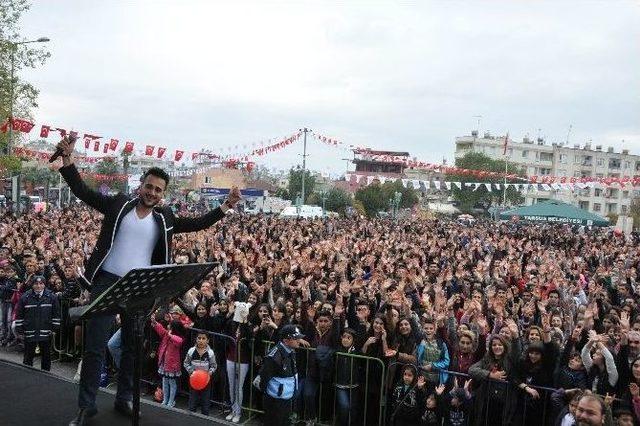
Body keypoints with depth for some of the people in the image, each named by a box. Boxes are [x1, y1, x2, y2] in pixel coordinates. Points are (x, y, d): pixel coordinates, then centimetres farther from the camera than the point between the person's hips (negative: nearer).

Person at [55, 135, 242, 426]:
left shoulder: (165, 218, 6)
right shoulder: (118, 204, 2)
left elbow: (198, 224, 9)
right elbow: (82, 191, 2)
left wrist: (226, 205, 1)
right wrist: (68, 158, -7)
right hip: (106, 282, -2)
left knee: (132, 347, 12)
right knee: (95, 347, 1)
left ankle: (124, 399, 28)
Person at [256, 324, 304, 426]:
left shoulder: (291, 351, 0)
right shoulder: (275, 356, -27)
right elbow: (264, 376, -20)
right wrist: (264, 390, -7)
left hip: (288, 398, 8)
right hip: (275, 401, -8)